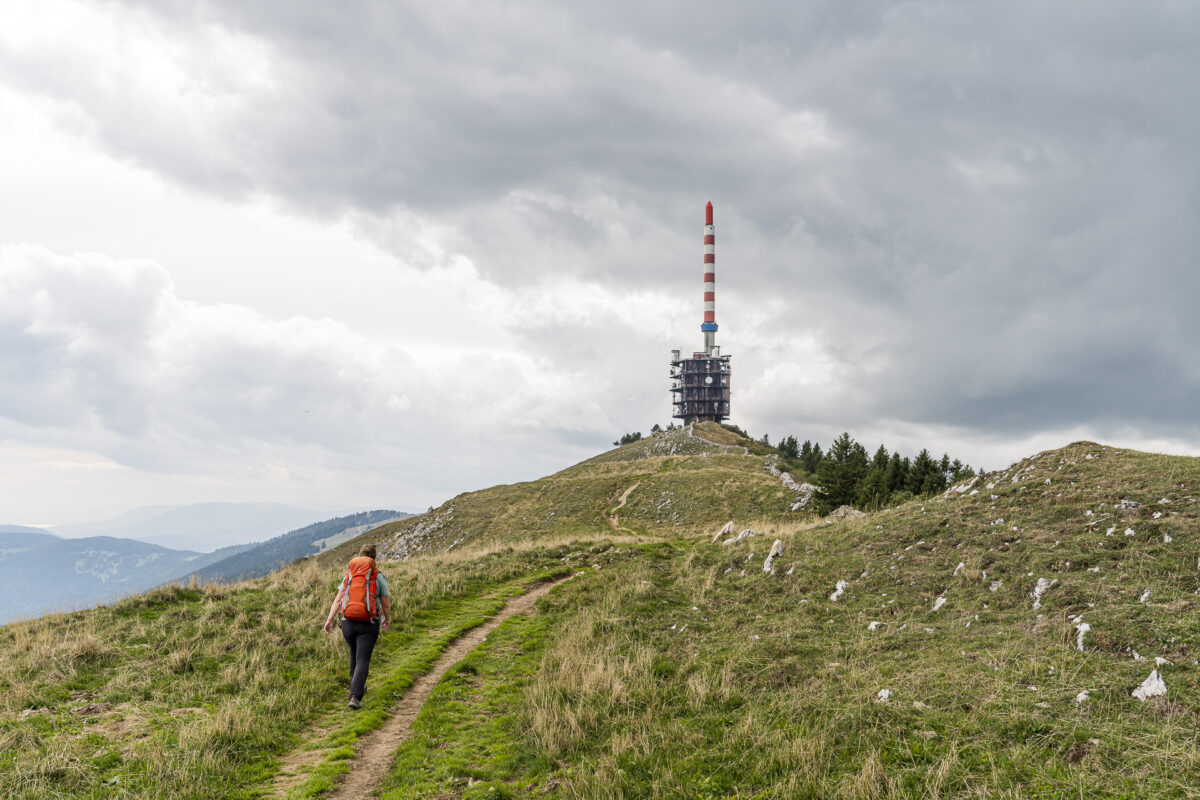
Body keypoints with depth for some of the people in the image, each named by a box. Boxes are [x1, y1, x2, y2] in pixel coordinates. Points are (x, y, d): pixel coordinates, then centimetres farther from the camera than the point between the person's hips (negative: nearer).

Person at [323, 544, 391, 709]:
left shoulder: (349, 576, 9)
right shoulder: (378, 577, 0)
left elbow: (338, 599, -1)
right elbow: (386, 604, 2)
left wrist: (329, 619, -6)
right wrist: (387, 619, 19)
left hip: (348, 623, 4)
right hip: (369, 625, -3)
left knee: (355, 654, 26)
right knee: (362, 660, -4)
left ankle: (359, 687, 42)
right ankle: (355, 696, -19)